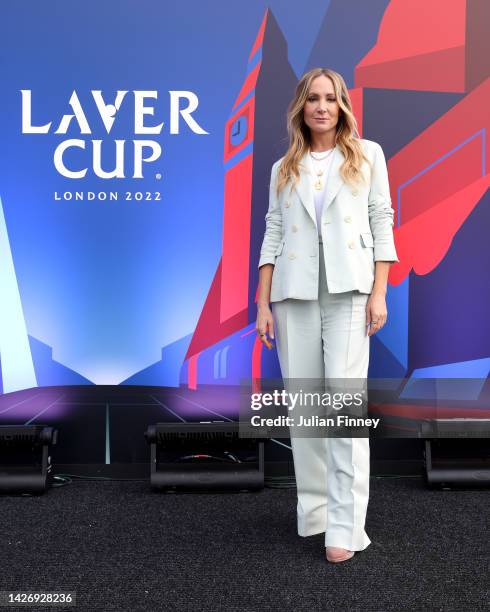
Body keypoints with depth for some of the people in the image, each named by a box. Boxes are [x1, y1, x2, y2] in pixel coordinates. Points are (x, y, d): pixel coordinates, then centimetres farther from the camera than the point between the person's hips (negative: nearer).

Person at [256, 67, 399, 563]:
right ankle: (314, 510, 14)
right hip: (294, 293, 3)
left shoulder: (367, 155, 12)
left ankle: (346, 526, -9)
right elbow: (273, 235, 11)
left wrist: (379, 293, -5)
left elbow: (382, 222, 6)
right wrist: (262, 303, 4)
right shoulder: (284, 169, 16)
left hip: (348, 289, -2)